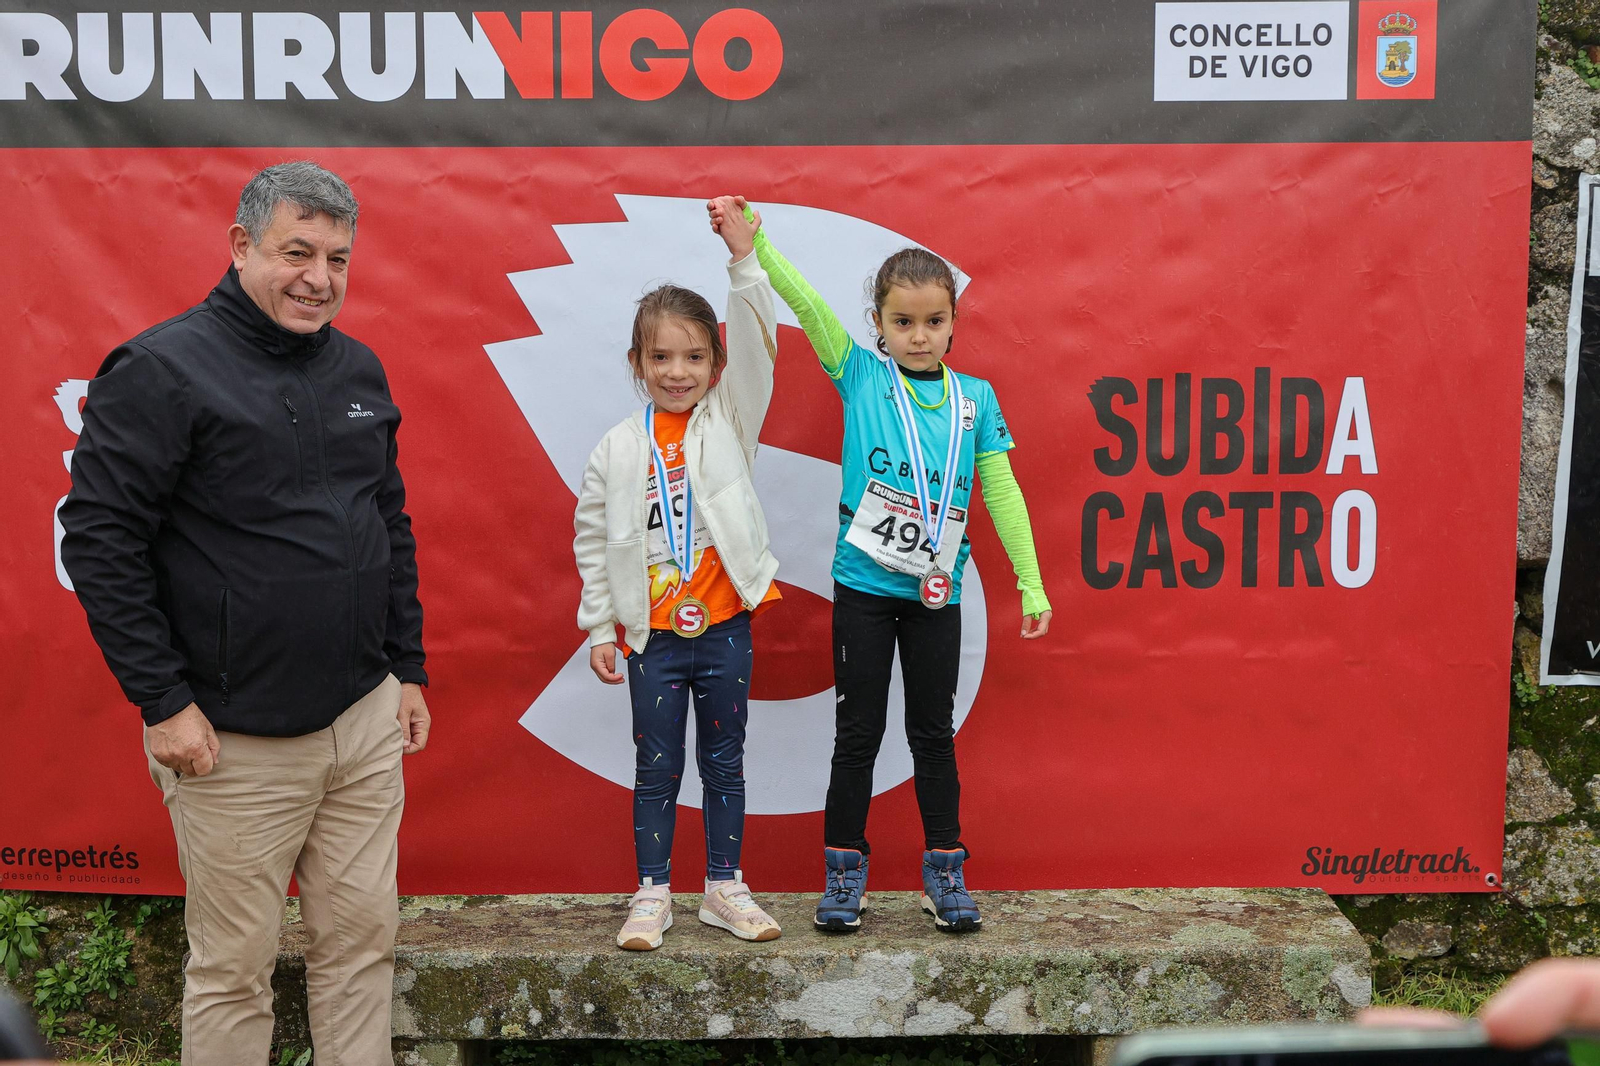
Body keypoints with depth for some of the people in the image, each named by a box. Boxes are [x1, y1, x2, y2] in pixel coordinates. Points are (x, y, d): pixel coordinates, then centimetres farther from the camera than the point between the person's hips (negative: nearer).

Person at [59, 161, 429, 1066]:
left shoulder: (359, 369, 11)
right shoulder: (163, 370, -10)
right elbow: (98, 540, -13)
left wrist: (408, 667, 15)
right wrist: (164, 701, -14)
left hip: (365, 721, 6)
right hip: (235, 740, -6)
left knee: (364, 938, 12)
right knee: (235, 965, 4)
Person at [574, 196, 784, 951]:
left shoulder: (730, 421, -1)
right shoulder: (619, 448, -1)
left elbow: (756, 345, -14)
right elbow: (593, 539, 4)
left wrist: (744, 263, -25)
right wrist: (600, 627, 3)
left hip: (724, 627, 0)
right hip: (651, 634, 0)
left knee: (724, 762, 11)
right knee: (656, 768, 8)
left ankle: (725, 888, 23)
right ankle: (652, 895, 19)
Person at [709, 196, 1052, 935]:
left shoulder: (974, 398, 6)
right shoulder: (861, 375, 1)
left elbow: (1002, 492, 6)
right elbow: (808, 305, -10)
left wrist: (1030, 584, 4)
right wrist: (749, 241, -20)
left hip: (935, 593, 2)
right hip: (862, 587, -1)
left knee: (934, 733, 10)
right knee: (856, 733, 6)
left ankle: (944, 874, 20)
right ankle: (844, 873, 17)